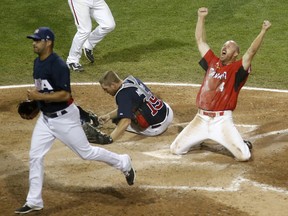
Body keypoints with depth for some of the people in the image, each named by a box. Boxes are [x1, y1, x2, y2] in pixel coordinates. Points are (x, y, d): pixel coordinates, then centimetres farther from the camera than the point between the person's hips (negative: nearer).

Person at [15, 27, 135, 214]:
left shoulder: (58, 65, -23)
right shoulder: (38, 62, 5)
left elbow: (65, 94, -27)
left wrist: (39, 96, -29)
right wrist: (33, 96, 2)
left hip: (64, 117, -8)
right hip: (45, 117, 8)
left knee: (86, 152, 5)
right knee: (35, 156, 2)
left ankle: (123, 163, 28)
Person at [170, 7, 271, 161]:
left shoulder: (236, 68, -2)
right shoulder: (212, 62, 11)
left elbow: (251, 52, -16)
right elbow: (200, 41, 16)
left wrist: (263, 31, -23)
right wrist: (201, 17, 13)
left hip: (222, 121, -4)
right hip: (201, 119, 5)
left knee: (244, 156, -15)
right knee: (175, 150, 5)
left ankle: (241, 145, 23)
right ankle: (200, 139, 33)